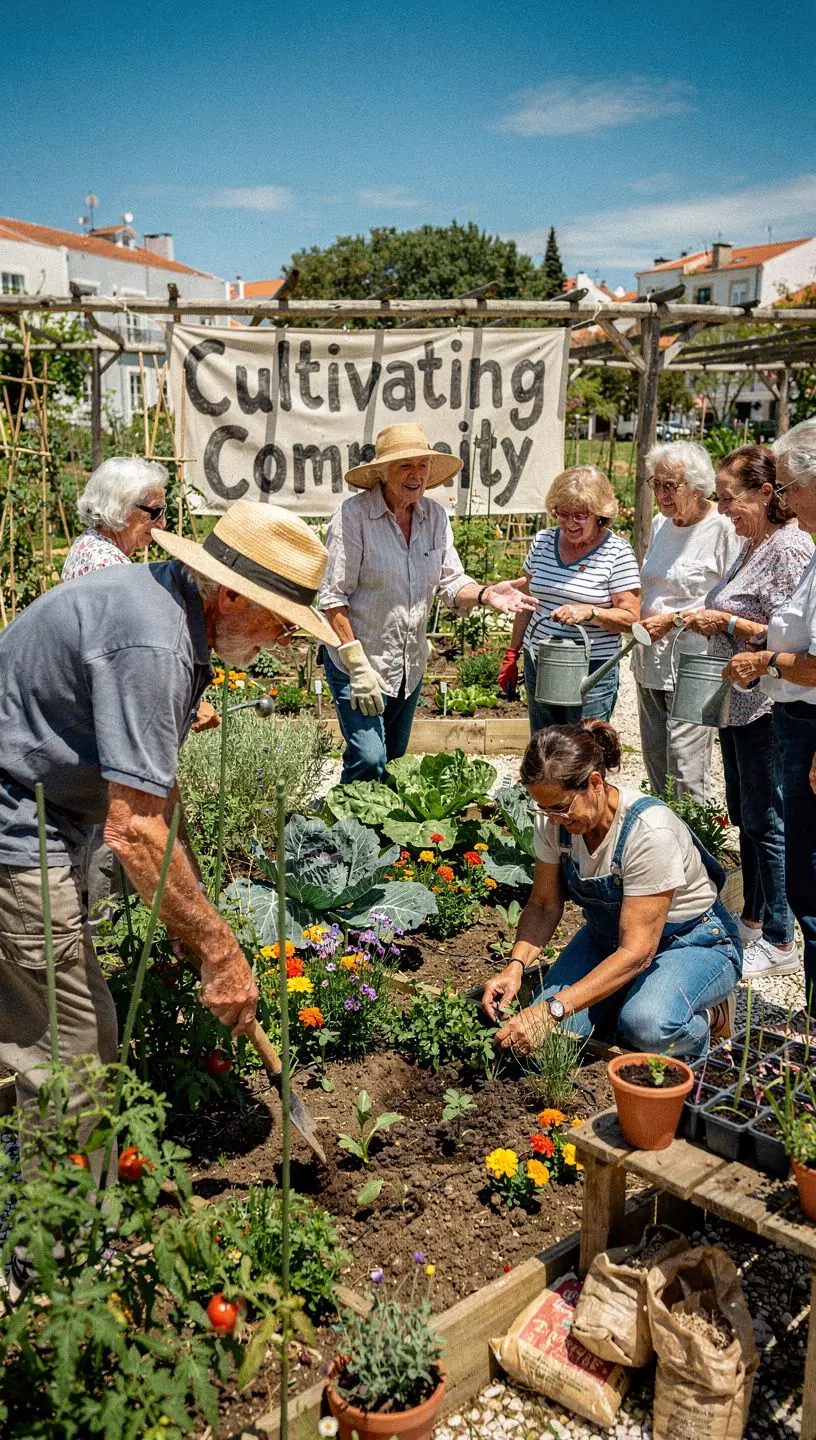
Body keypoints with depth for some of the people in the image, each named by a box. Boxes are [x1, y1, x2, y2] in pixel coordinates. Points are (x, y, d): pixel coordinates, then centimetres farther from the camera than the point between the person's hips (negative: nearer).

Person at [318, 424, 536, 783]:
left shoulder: (435, 516, 1)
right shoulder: (354, 515, -17)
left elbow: (451, 582, 3)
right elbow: (333, 596, -17)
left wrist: (485, 594, -20)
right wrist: (358, 665, -20)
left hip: (411, 666, 6)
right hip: (358, 661, -6)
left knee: (394, 761, 17)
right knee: (369, 759, -15)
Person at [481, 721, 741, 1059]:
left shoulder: (650, 830, -34)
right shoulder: (553, 821, -15)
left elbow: (637, 951, -33)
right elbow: (543, 905, -3)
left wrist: (553, 1009, -39)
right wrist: (515, 965, -23)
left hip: (693, 943, -5)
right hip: (608, 938, 6)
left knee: (646, 1026, -37)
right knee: (549, 1029, -19)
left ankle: (711, 1014, -3)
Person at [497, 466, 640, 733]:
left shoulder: (617, 553, -8)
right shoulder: (542, 542, 6)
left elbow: (630, 618, -10)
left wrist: (588, 612, -26)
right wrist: (511, 654, 16)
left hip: (592, 670, -5)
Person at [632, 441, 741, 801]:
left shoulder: (725, 529, -13)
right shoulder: (660, 523, 10)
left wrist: (673, 619, -18)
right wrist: (640, 618, 7)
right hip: (650, 664, 7)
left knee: (685, 776, -6)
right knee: (655, 765, 14)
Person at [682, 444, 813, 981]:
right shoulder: (751, 545, 12)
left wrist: (726, 621, -17)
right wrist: (706, 620, 5)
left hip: (765, 706, -10)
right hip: (737, 702, 10)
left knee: (766, 822, -1)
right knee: (745, 816, 18)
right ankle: (753, 919, 32)